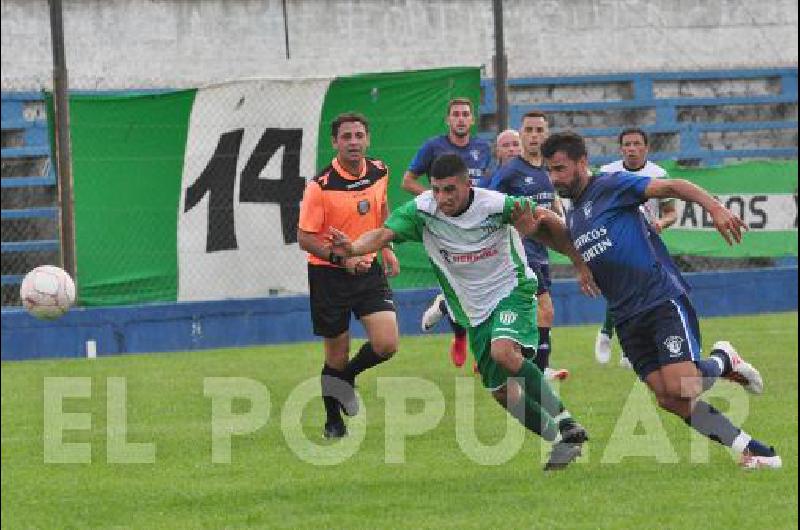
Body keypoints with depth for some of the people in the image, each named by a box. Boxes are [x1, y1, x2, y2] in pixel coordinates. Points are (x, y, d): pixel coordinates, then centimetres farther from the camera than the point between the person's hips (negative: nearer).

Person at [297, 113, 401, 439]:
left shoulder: (378, 172, -1)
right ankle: (333, 421, 28)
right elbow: (305, 238, -15)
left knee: (386, 344, -11)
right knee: (337, 356, 4)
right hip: (328, 275, -4)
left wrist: (387, 248, 16)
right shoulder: (321, 186, -18)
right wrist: (341, 258, -27)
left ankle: (345, 376, 20)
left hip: (369, 269, 4)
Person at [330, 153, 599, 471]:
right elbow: (384, 234, -26)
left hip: (512, 289, -5)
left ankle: (566, 424, -23)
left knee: (503, 352, -33)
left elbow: (546, 220, -7)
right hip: (474, 312, 5)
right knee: (502, 391, 5)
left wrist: (580, 264, -2)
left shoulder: (495, 205, -20)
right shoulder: (421, 211, -14)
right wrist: (352, 248, -47)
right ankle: (562, 441, 23)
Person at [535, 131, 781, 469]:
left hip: (663, 299, -7)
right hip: (627, 318, 7)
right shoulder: (572, 218, 20)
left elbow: (671, 187, -15)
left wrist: (713, 206, -30)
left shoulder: (611, 186, -4)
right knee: (670, 400, -8)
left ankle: (722, 362, 11)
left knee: (681, 388, -24)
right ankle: (756, 452, 1)